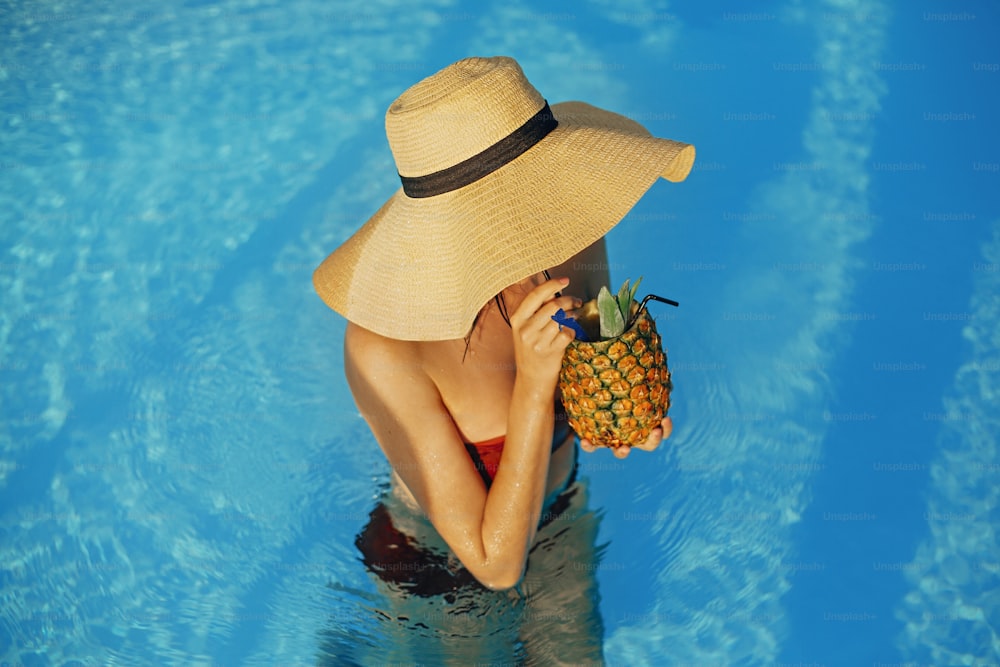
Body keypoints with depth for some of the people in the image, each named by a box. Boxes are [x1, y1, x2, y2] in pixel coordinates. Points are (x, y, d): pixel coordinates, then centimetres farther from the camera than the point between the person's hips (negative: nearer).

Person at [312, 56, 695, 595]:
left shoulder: (572, 240, -21)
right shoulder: (384, 346, -36)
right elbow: (497, 564, -31)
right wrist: (534, 385, -39)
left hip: (562, 520, 5)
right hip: (441, 562, -4)